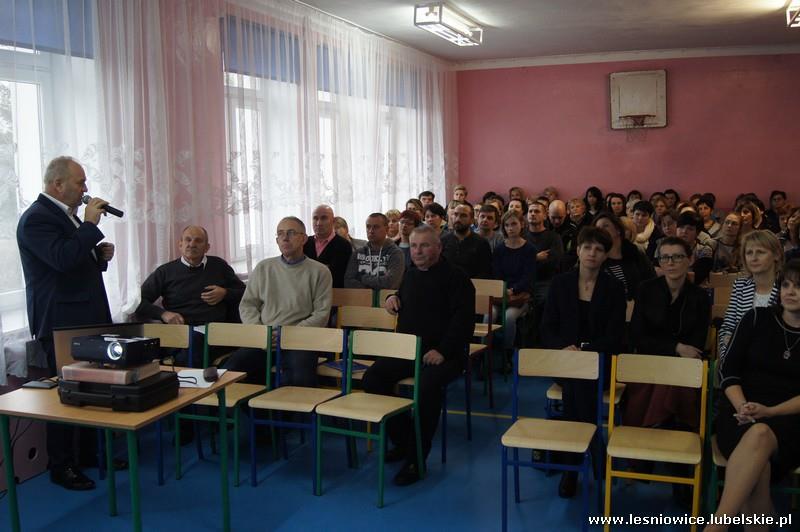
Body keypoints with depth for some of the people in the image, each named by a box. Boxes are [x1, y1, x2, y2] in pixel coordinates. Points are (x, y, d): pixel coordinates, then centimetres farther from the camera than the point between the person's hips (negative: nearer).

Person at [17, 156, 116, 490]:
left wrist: (100, 255, 5)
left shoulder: (67, 214, 17)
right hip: (61, 324, -9)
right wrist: (90, 224, -20)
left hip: (86, 319, 9)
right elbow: (63, 258, -29)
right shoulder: (37, 218, -14)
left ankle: (92, 451, 27)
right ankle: (61, 467, 9)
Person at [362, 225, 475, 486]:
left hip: (444, 353, -7)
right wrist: (393, 299, 12)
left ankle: (416, 458, -21)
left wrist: (442, 351, -26)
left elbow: (463, 319, -15)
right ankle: (401, 441, 0)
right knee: (372, 377, -14)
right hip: (407, 349, 7)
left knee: (427, 386, -36)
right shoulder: (410, 274, 17)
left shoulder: (455, 277, -5)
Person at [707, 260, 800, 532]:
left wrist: (769, 412, -15)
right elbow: (728, 369, 6)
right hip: (740, 412, 2)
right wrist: (741, 406, -11)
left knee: (760, 435, -38)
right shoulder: (757, 318, 9)